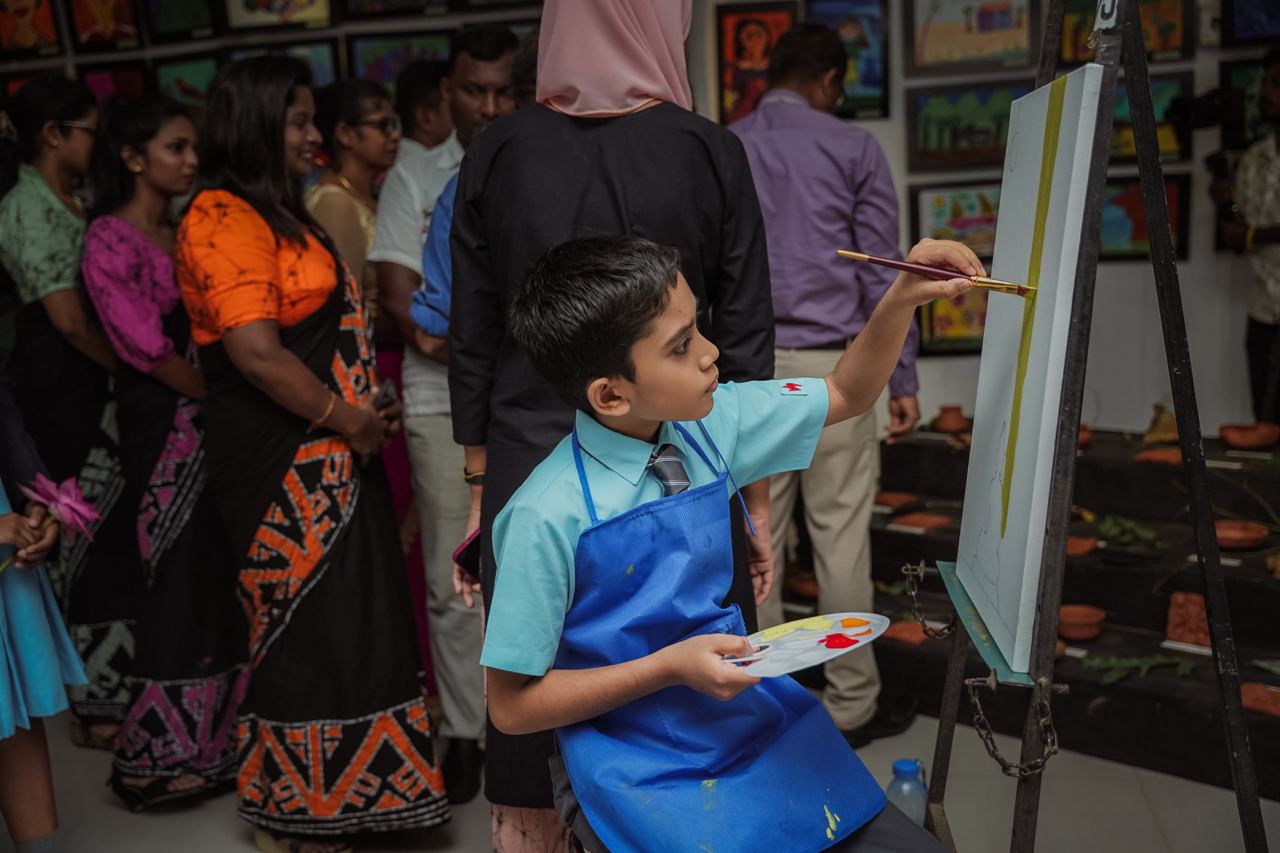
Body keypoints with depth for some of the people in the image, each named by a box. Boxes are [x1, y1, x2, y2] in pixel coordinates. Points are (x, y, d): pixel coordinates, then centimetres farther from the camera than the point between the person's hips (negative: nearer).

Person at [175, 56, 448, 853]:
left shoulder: (278, 212, 16)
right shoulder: (226, 218, -15)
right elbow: (256, 353, -23)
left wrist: (368, 407, 12)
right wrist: (350, 420, -14)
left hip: (326, 454, 9)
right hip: (285, 461, -9)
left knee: (337, 618, 16)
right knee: (309, 622, 1)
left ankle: (329, 786, 32)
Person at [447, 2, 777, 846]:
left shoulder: (496, 154, 0)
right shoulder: (710, 153, -4)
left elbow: (472, 344, 2)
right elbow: (747, 346, -2)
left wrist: (479, 489, 12)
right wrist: (757, 502, 7)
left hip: (530, 478, 2)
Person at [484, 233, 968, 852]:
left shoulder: (710, 421, -5)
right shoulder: (548, 517, -21)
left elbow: (845, 395, 12)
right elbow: (512, 706, -13)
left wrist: (903, 299, -4)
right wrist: (670, 667, -20)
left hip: (761, 725, 5)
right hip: (641, 773, -5)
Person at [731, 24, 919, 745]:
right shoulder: (854, 149, 0)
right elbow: (882, 273, -4)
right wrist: (904, 378, 2)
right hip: (831, 368, -3)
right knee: (841, 539, 3)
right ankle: (852, 705, 14)